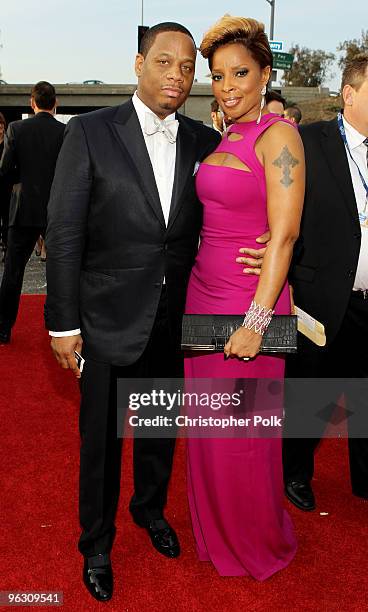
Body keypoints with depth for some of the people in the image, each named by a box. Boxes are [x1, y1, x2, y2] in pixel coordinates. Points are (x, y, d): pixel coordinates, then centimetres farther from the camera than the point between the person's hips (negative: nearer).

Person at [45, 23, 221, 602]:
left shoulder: (206, 142, 1)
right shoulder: (90, 131, -9)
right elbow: (64, 233, -10)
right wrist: (64, 322, -10)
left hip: (175, 321, 3)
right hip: (109, 320, -3)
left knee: (162, 428, 21)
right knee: (101, 438, 13)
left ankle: (151, 509, 49)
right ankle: (97, 543, 36)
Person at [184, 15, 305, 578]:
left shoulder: (278, 136, -11)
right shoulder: (222, 140, 12)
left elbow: (284, 233, -18)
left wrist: (257, 320, -23)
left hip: (248, 301, -7)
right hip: (203, 292, 8)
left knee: (243, 432, 6)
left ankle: (259, 543, 31)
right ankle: (216, 531, 39)